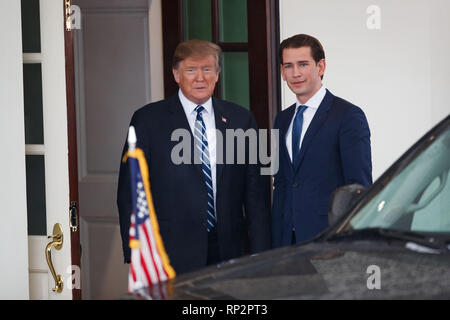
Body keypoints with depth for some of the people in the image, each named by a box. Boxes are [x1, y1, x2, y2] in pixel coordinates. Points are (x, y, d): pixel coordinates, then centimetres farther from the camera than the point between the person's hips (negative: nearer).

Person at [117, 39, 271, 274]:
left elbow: (256, 193, 11)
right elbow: (130, 194, 1)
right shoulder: (148, 120, 2)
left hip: (229, 254, 3)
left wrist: (260, 256, 4)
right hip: (173, 255, -2)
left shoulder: (241, 119, 10)